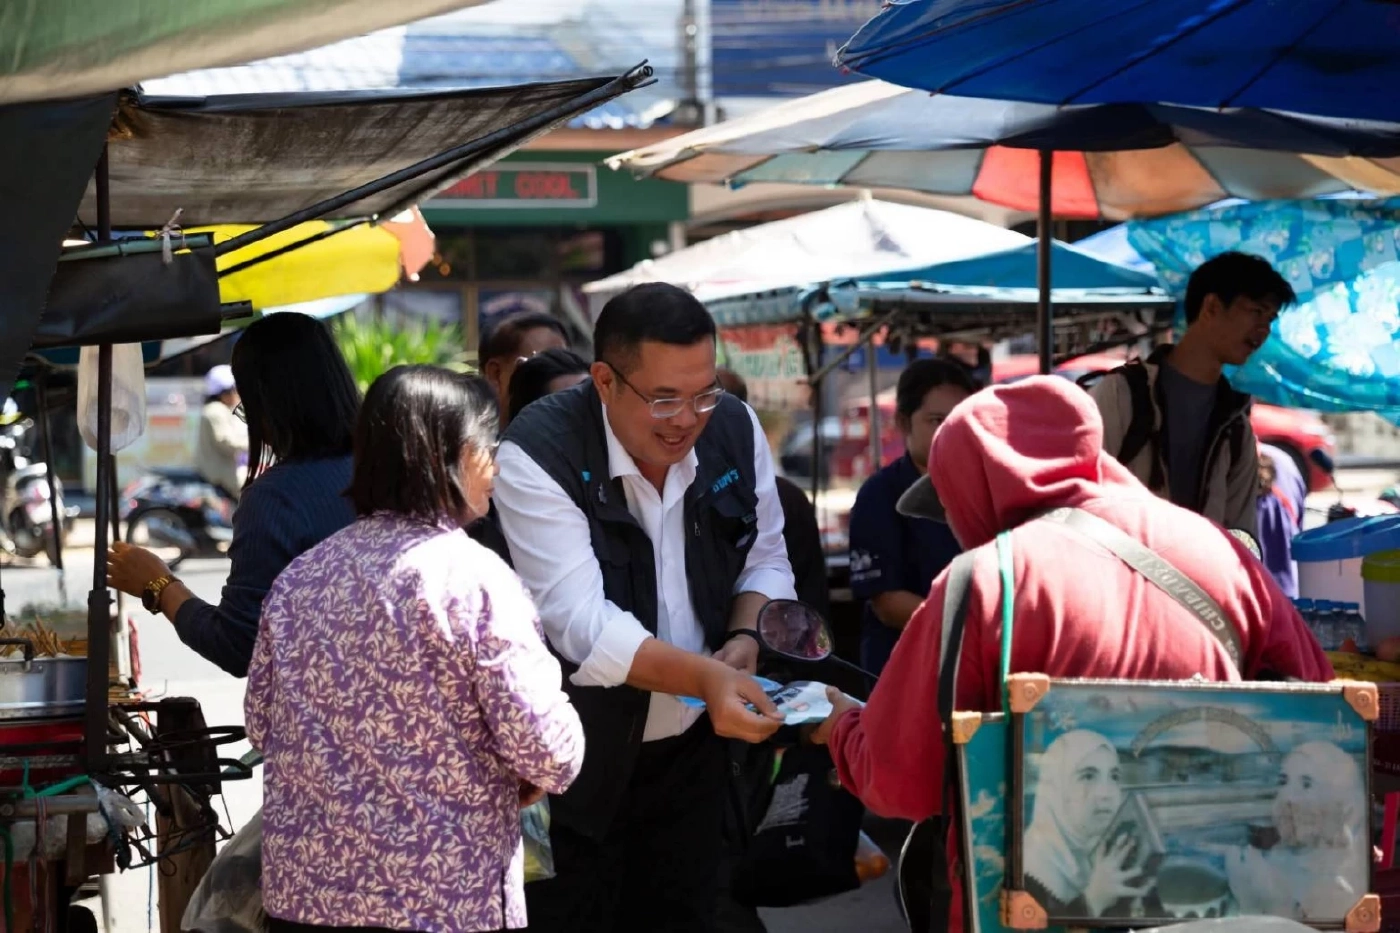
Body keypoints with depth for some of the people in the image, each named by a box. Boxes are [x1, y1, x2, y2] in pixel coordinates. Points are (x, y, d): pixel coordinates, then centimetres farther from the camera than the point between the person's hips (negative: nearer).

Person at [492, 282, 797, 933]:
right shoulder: (537, 455, -21)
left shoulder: (735, 429, -3)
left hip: (692, 748, 5)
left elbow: (765, 558, 11)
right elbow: (579, 619, -29)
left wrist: (744, 639, -9)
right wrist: (705, 677, -40)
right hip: (574, 759, -5)